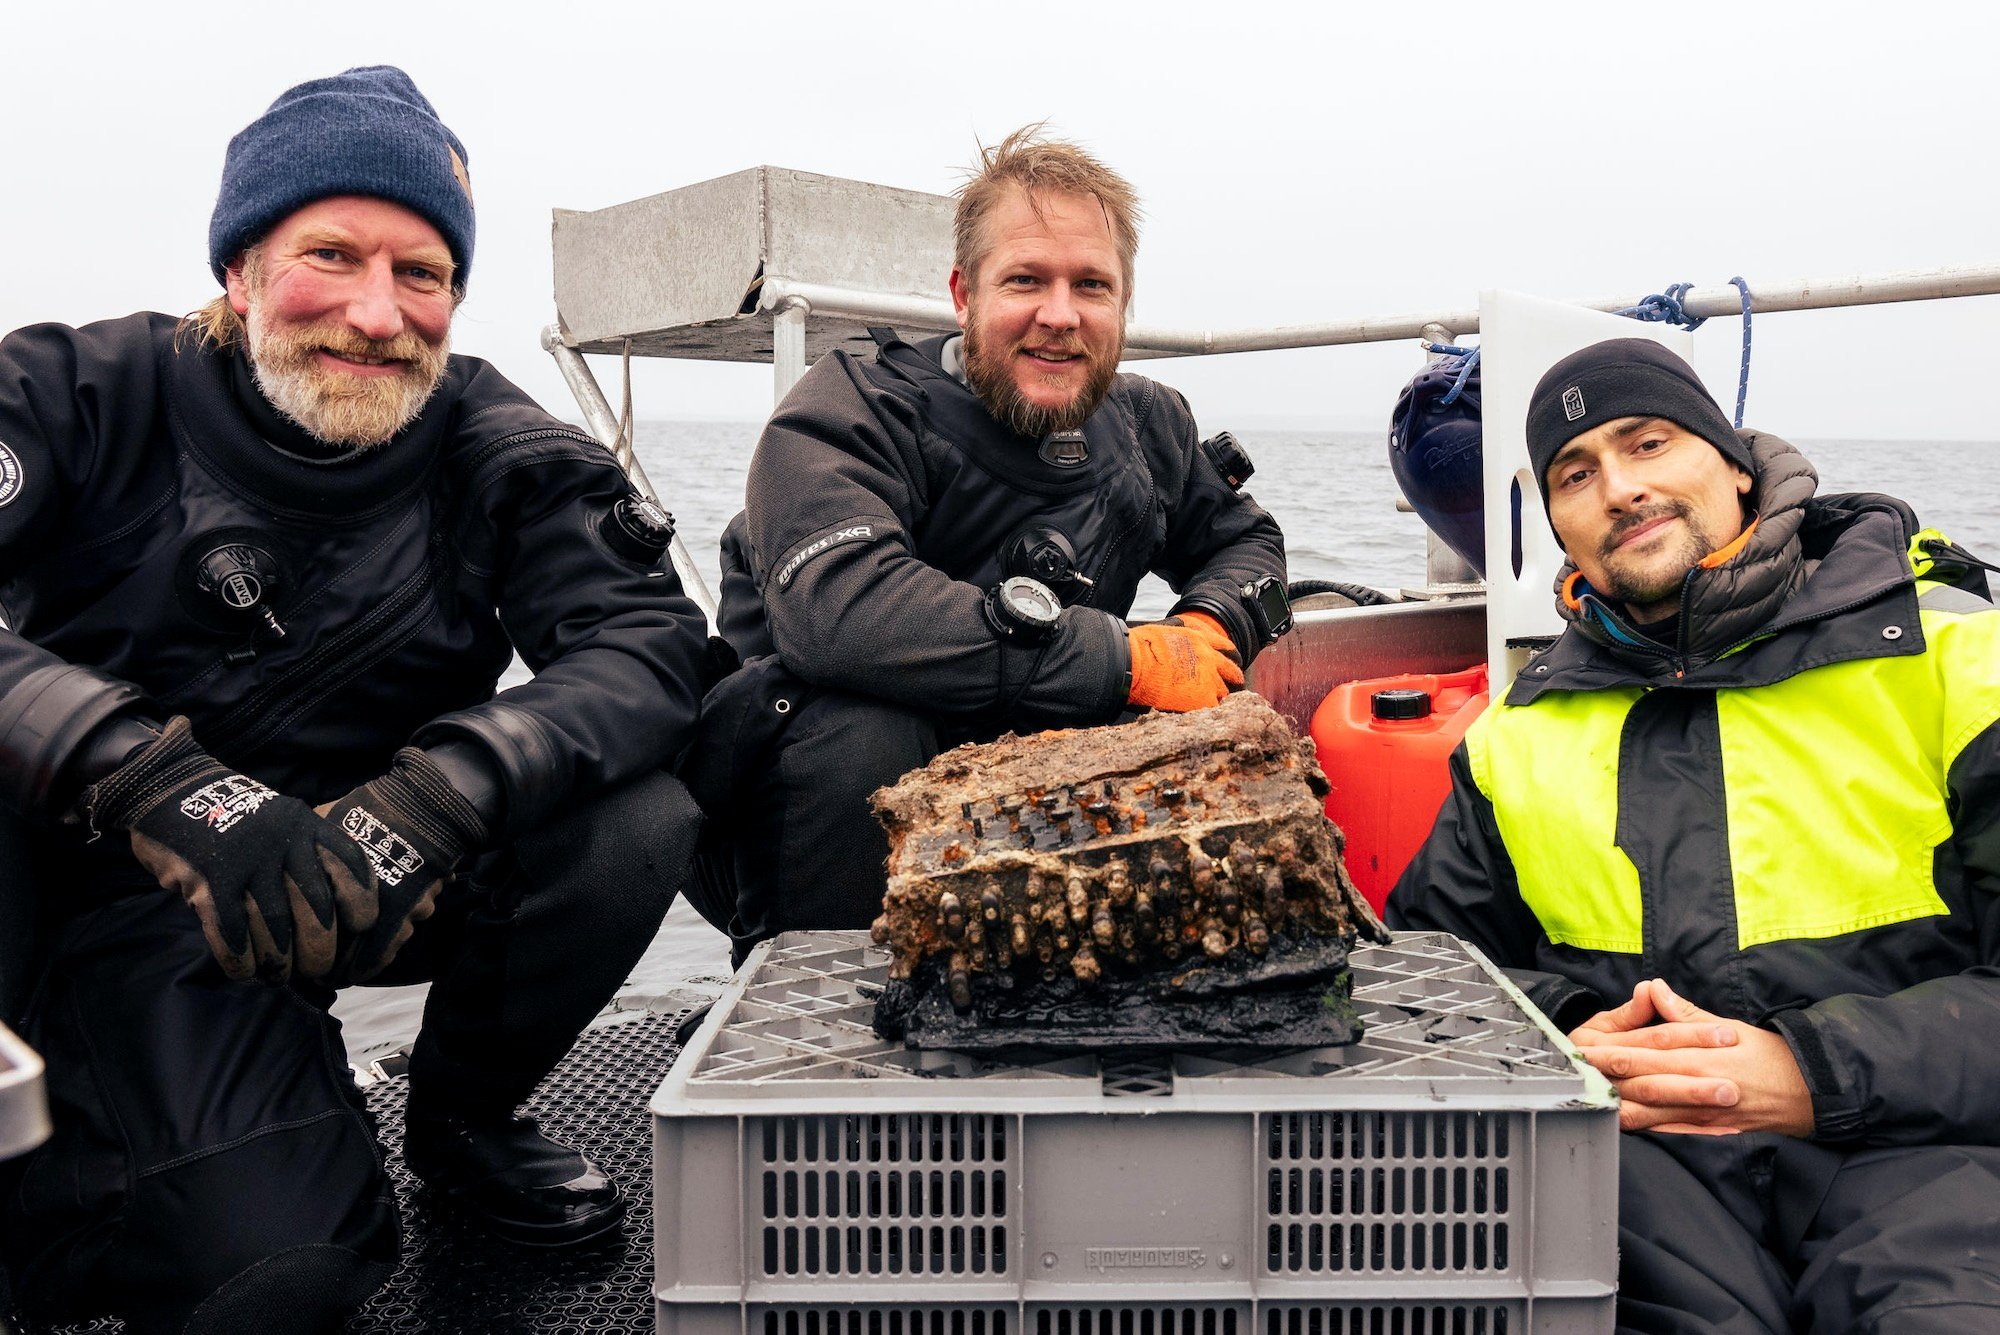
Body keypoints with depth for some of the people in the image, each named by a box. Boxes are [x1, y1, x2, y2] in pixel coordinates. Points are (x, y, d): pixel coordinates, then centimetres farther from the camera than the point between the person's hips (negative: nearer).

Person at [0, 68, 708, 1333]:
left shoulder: (499, 453, -4)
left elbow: (650, 642, -18)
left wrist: (439, 791, -35)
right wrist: (148, 775, -40)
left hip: (380, 884, 3)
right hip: (119, 882, -3)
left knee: (636, 821, -22)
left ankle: (461, 1119, 6)